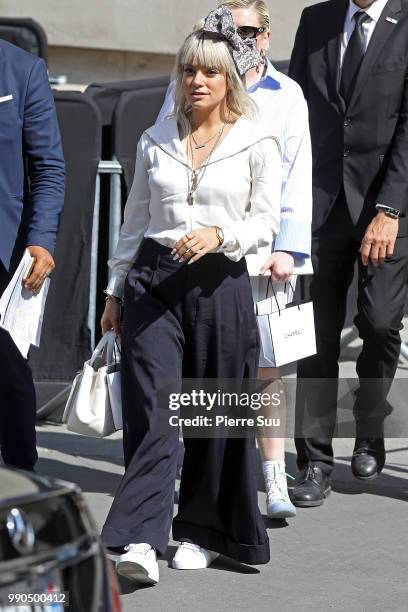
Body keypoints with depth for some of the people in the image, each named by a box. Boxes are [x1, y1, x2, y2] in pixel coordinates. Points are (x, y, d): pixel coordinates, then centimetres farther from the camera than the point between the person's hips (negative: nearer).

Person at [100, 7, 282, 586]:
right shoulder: (155, 142, 11)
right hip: (154, 280, 1)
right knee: (150, 409, -9)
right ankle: (141, 541, -14)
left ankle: (202, 532, 21)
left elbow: (266, 221, 0)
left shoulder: (257, 143, 2)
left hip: (220, 283, -1)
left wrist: (219, 234, -18)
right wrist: (116, 289, 17)